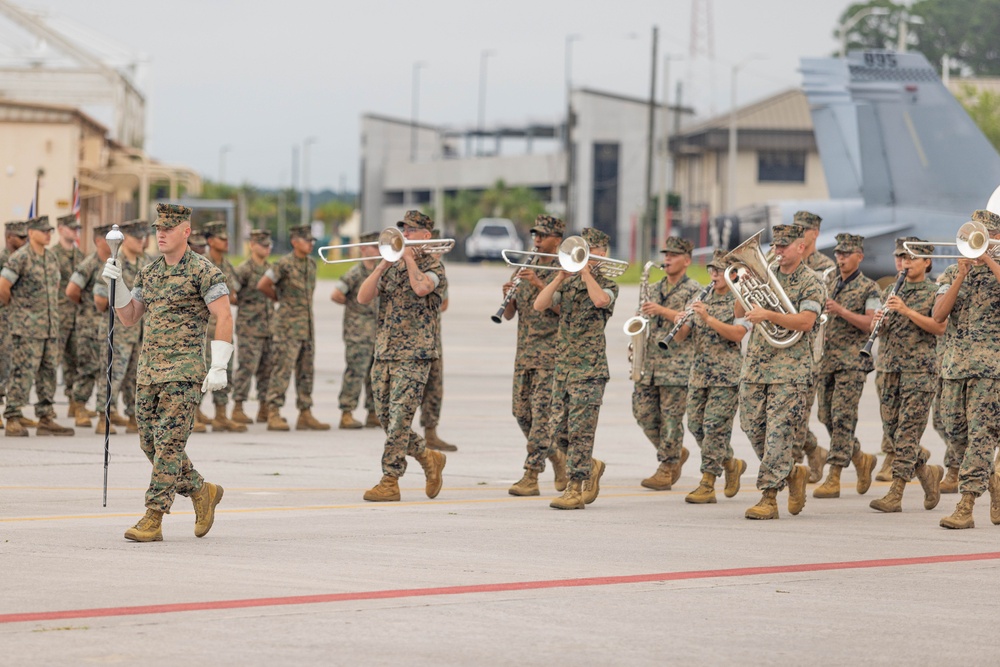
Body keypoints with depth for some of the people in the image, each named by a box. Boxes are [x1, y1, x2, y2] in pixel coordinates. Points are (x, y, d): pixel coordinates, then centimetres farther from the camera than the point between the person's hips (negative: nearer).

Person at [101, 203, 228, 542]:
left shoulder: (203, 271, -6)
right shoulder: (149, 273, 15)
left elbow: (224, 317, -10)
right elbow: (128, 318, 18)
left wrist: (219, 367, -16)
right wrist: (115, 283, 3)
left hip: (183, 373, -8)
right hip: (148, 371, 8)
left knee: (168, 444, -10)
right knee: (151, 444, 9)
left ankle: (153, 520, -10)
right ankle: (202, 492, 26)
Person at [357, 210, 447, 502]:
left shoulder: (433, 265, -3)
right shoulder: (392, 266, 14)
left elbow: (421, 287, -26)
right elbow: (363, 297, 3)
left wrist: (409, 256, -12)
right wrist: (384, 263, -6)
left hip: (413, 356, -7)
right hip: (383, 354, 7)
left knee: (398, 420, -10)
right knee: (387, 421, 9)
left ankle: (389, 482, -7)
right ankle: (429, 459, 26)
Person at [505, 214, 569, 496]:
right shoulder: (524, 271, 16)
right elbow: (509, 314, 13)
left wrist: (538, 284, -23)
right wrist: (508, 295, -8)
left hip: (551, 353, -7)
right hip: (524, 353, 7)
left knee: (541, 412, -12)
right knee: (521, 410, 6)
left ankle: (531, 476, -14)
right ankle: (558, 456, 25)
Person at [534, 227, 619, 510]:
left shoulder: (607, 284, 0)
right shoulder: (568, 283, 14)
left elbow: (601, 299, -25)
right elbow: (540, 305, 0)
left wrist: (585, 270, -16)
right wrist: (560, 277, -10)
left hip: (589, 369, -6)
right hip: (562, 366, 6)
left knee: (580, 430, -8)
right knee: (558, 430, 6)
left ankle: (575, 490, -5)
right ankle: (591, 466, 27)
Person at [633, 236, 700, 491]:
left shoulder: (693, 289, -1)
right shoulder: (655, 290, 19)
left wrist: (662, 310, -21)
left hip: (677, 363, -7)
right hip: (649, 362, 7)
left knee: (671, 417, -6)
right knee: (643, 412, 2)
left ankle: (667, 470, -1)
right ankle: (677, 453, 21)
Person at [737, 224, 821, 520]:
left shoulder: (810, 282, -3)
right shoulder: (766, 275, 15)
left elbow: (806, 321, -17)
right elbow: (739, 313, 13)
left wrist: (768, 315, -26)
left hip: (789, 370, -6)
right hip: (755, 365, 6)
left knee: (778, 434, -10)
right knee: (753, 428, 7)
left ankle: (769, 497, -9)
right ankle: (792, 473, 26)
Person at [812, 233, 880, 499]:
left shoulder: (868, 288, -1)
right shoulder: (829, 284, 16)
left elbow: (871, 324, -10)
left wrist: (841, 311, -19)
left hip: (852, 360, -7)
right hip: (826, 358, 7)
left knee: (842, 416, -11)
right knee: (827, 417, 6)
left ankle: (834, 478, -13)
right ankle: (862, 460, 26)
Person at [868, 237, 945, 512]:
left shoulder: (934, 293, 1)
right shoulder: (890, 292, 16)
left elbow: (939, 327, -12)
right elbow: (880, 330, 18)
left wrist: (906, 311, -20)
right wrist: (877, 322, -6)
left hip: (919, 369, -6)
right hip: (887, 366, 6)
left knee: (908, 430, -10)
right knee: (890, 429, 5)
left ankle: (895, 494, -14)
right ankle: (927, 472, 26)